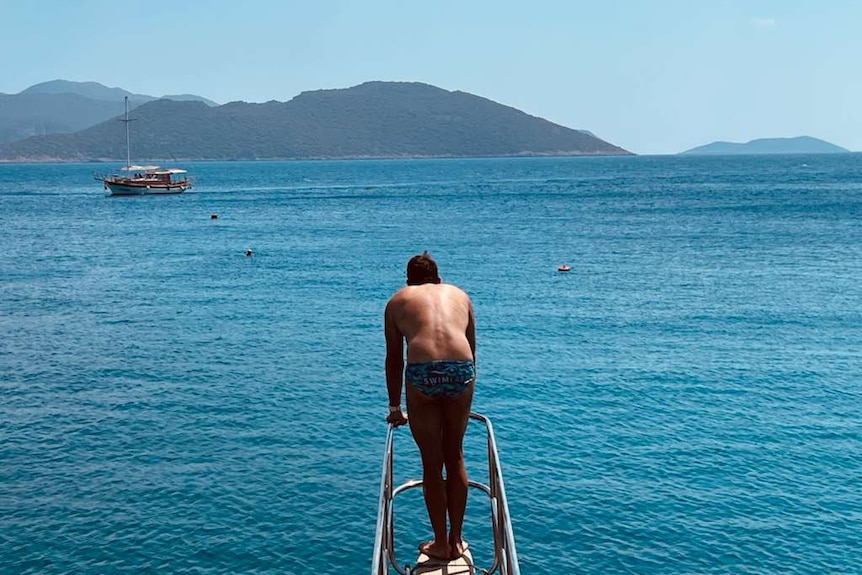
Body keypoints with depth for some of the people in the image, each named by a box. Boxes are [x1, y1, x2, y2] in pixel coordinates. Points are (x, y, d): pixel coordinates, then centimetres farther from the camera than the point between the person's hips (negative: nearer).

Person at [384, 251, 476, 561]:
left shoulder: (398, 300, 23)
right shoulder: (460, 295, 28)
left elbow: (394, 359, 22)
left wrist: (394, 408, 30)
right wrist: (467, 395, 42)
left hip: (421, 372, -2)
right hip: (461, 369, 2)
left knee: (431, 463, 12)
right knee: (455, 457, 18)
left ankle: (440, 544, 22)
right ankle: (456, 540, 27)